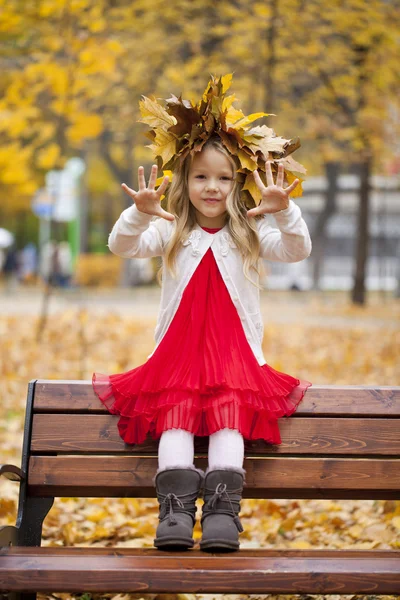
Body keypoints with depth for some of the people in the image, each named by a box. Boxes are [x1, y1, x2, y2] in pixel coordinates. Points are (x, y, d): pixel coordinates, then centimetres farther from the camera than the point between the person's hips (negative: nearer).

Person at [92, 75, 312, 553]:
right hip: (177, 352, 0)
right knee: (175, 412, -26)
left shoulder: (249, 233, 9)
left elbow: (297, 250, -7)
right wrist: (139, 214, -29)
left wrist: (283, 210, -28)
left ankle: (222, 508, -33)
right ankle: (175, 508, -33)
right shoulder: (171, 232, 9)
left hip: (236, 351, 0)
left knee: (231, 412, -26)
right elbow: (122, 246, -6)